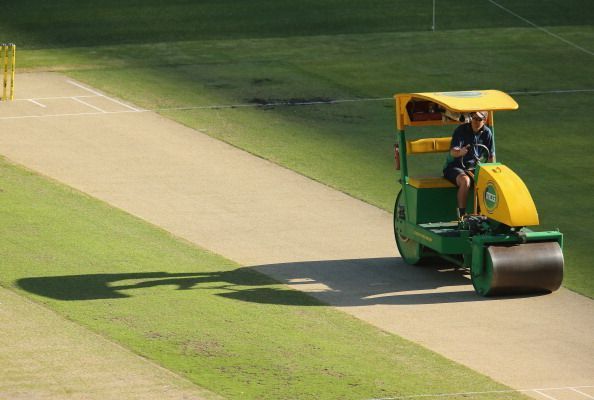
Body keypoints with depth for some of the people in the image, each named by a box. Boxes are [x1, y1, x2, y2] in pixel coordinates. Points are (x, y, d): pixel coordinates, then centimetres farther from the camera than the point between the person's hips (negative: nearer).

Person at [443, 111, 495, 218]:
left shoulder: (486, 133, 1)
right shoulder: (461, 130, -13)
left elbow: (491, 155, 8)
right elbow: (452, 152, -25)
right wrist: (460, 152, -48)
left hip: (473, 167, 4)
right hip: (455, 167, -4)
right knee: (465, 181, -36)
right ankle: (461, 214, -31)